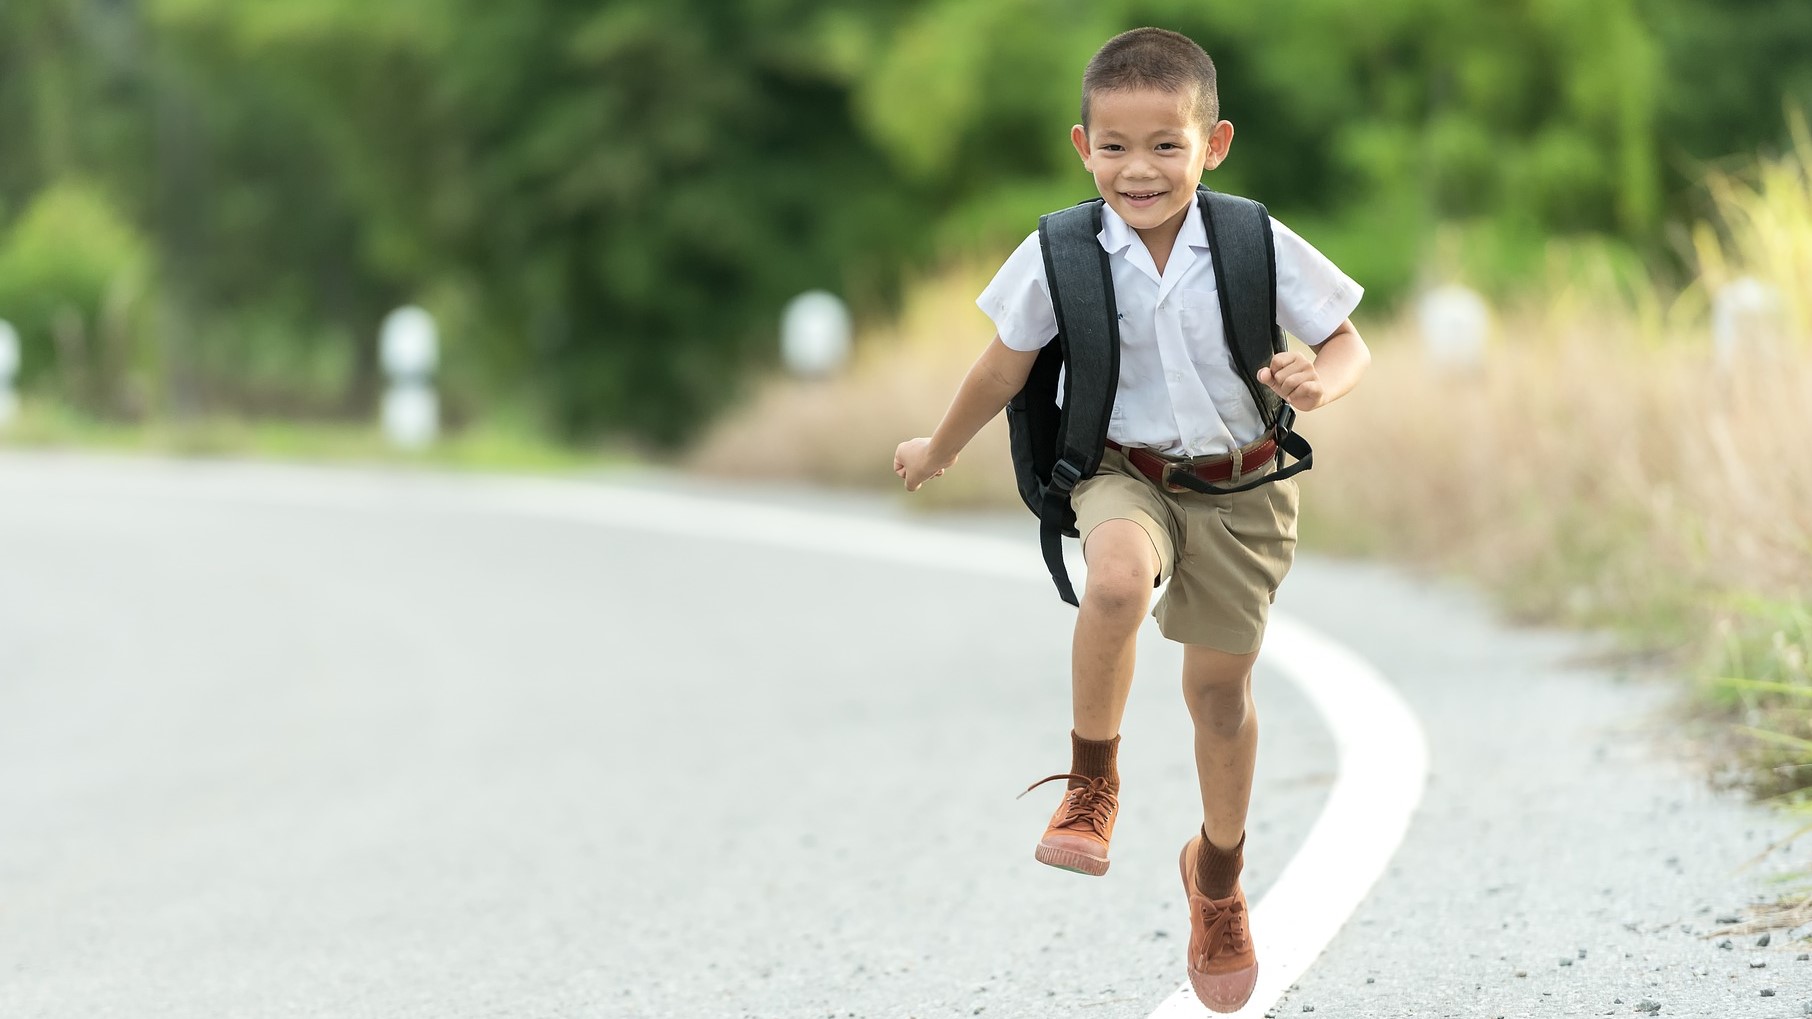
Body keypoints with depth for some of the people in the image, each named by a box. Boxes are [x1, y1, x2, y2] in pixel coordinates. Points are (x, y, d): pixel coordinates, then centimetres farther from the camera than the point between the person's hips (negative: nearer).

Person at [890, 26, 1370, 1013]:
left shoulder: (1260, 248, -14)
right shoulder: (1060, 258, -12)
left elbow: (1346, 343, -4)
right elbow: (1004, 367, 4)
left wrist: (1320, 381, -27)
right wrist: (939, 449, 17)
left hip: (1239, 488, 1)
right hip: (1123, 473, -1)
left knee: (1220, 689, 12)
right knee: (1117, 581, -36)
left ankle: (1218, 873, 39)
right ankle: (1091, 786, -14)